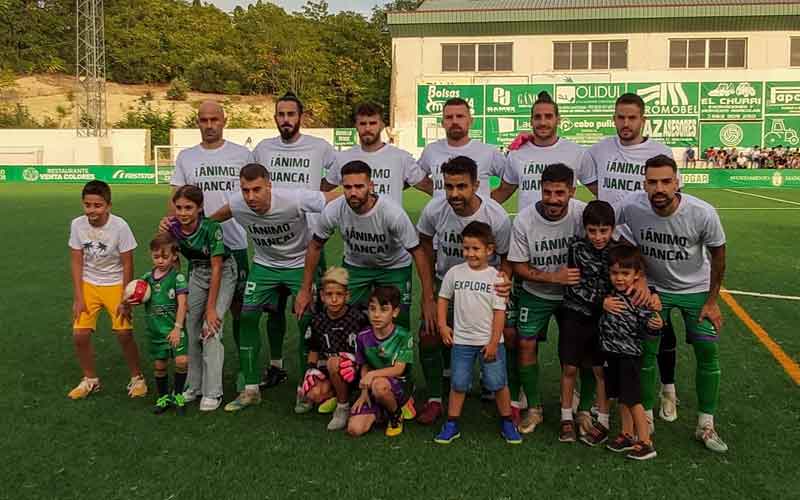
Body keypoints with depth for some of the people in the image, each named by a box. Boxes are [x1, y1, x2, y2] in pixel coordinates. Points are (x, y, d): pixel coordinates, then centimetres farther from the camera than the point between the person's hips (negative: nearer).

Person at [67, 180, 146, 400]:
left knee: (124, 333, -8)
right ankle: (90, 380, 20)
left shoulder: (120, 226, -20)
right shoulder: (77, 224, -11)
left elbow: (127, 264, -12)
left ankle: (137, 378, 15)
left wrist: (125, 300, -11)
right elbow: (76, 262, -4)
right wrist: (78, 298, -7)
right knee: (80, 335, -3)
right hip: (88, 284, 3)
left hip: (115, 285, -3)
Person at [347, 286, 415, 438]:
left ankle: (396, 413, -6)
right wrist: (364, 391, -6)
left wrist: (373, 374, -32)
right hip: (372, 389, 4)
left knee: (379, 385, -40)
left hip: (399, 386, -3)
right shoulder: (363, 337, -2)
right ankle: (381, 412, 13)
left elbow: (398, 369, -17)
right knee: (354, 429, -18)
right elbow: (364, 367, 9)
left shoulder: (403, 336, -13)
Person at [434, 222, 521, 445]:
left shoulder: (496, 277, -7)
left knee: (498, 383, 4)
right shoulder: (455, 272, -1)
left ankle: (507, 423, 23)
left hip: (490, 341, -1)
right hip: (462, 340, 1)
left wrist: (494, 343, -10)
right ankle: (451, 425, 19)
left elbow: (499, 312, -7)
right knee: (458, 384, 8)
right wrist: (442, 325, 0)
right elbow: (443, 298, 10)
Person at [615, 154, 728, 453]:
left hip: (696, 289, 0)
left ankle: (706, 426, 16)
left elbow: (718, 253, -8)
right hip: (653, 289, 0)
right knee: (646, 351, -2)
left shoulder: (702, 213, -26)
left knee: (708, 351, -1)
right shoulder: (631, 207, -25)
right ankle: (646, 418, 17)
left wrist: (712, 300, -4)